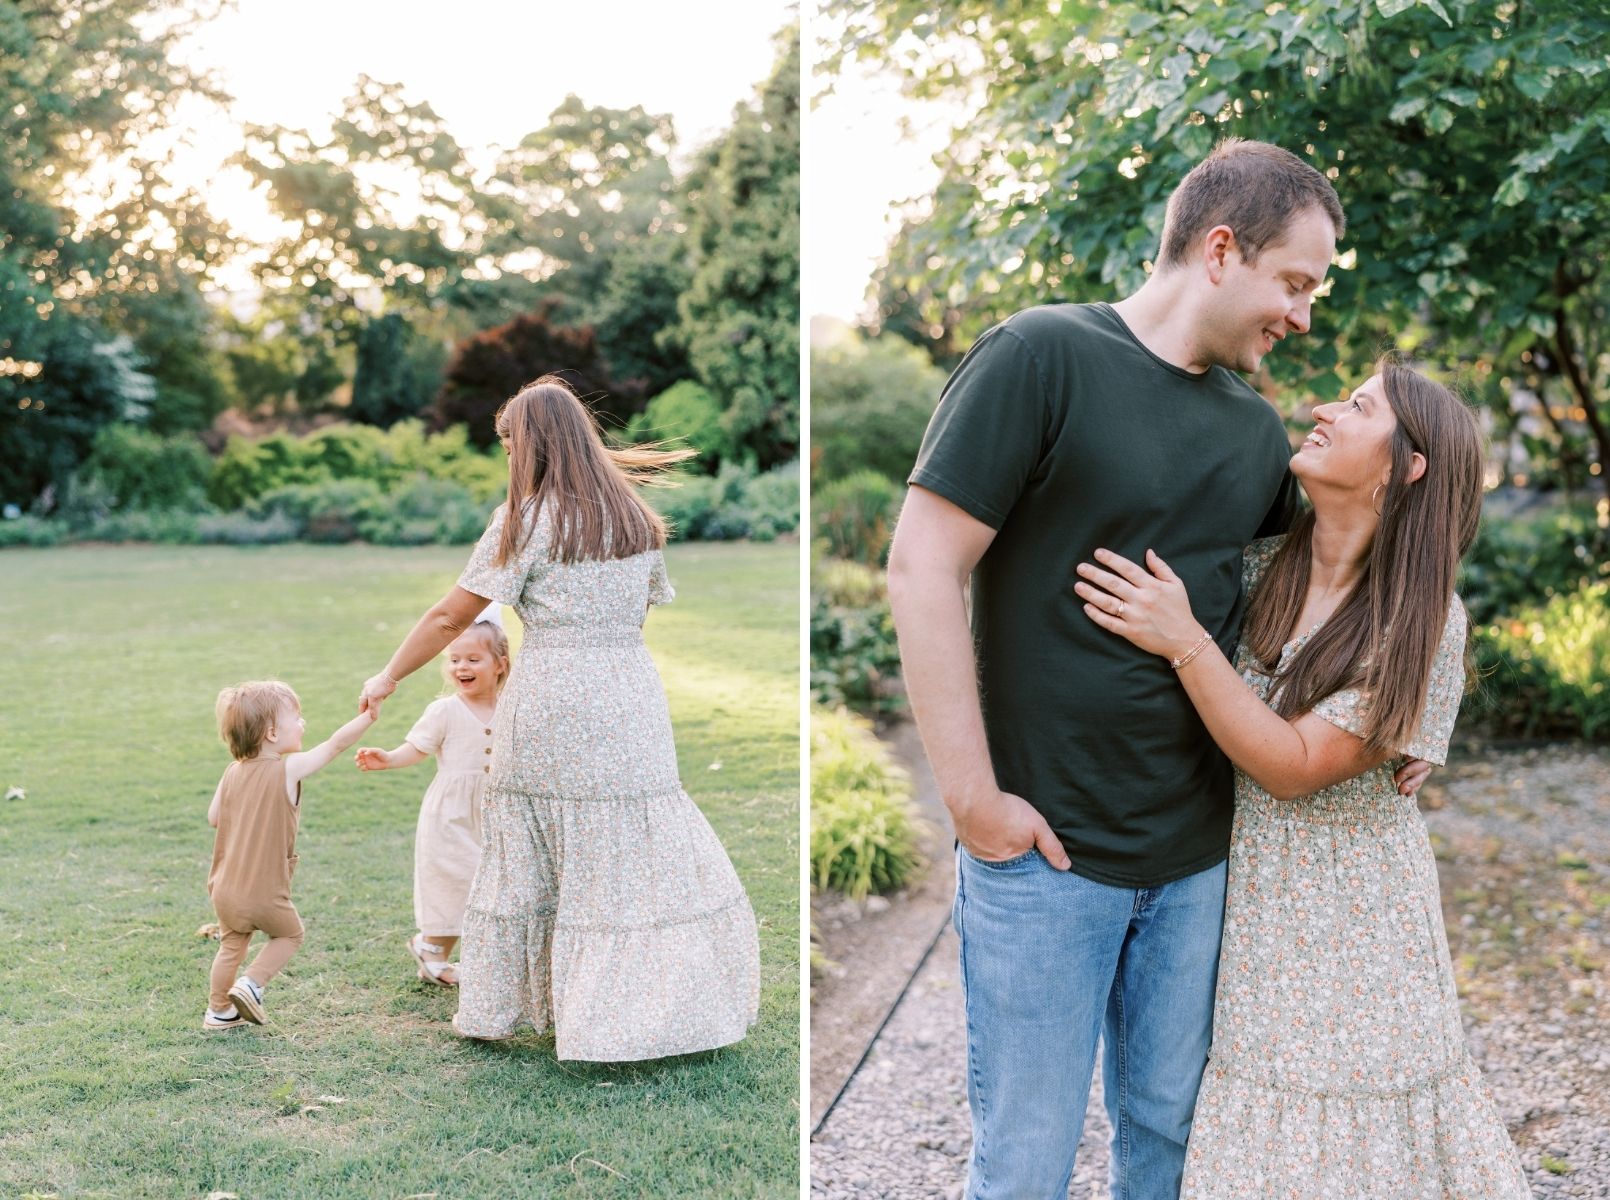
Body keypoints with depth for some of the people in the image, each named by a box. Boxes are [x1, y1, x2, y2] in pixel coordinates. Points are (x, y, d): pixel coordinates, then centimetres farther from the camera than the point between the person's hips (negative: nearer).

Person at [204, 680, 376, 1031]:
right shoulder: (290, 769, -17)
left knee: (231, 945, 25)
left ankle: (218, 1012, 33)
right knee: (290, 934, 22)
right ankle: (251, 985, 7)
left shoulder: (233, 773, -1)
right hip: (265, 894, -5)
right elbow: (335, 744, -12)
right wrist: (369, 715, -4)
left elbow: (213, 817, 7)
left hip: (225, 891, 5)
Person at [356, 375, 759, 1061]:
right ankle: (658, 1012, 8)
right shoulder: (636, 517, 11)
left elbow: (450, 618, -3)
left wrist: (389, 677, 9)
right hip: (630, 695, 3)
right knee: (643, 862, 6)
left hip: (547, 703, -3)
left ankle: (495, 1011, 23)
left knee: (524, 867, 10)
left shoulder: (525, 521, -4)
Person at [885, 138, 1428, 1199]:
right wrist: (974, 799, -15)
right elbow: (924, 566, -14)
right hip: (1046, 850, -6)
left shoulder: (1256, 426, 10)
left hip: (1200, 854, 6)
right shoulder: (1043, 356, -10)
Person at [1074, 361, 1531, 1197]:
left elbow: (1294, 766, -21)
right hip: (1244, 900, 4)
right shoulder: (1252, 570, -2)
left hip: (1353, 919, -3)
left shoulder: (1424, 622, -14)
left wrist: (1184, 643, -26)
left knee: (1359, 1131, 7)